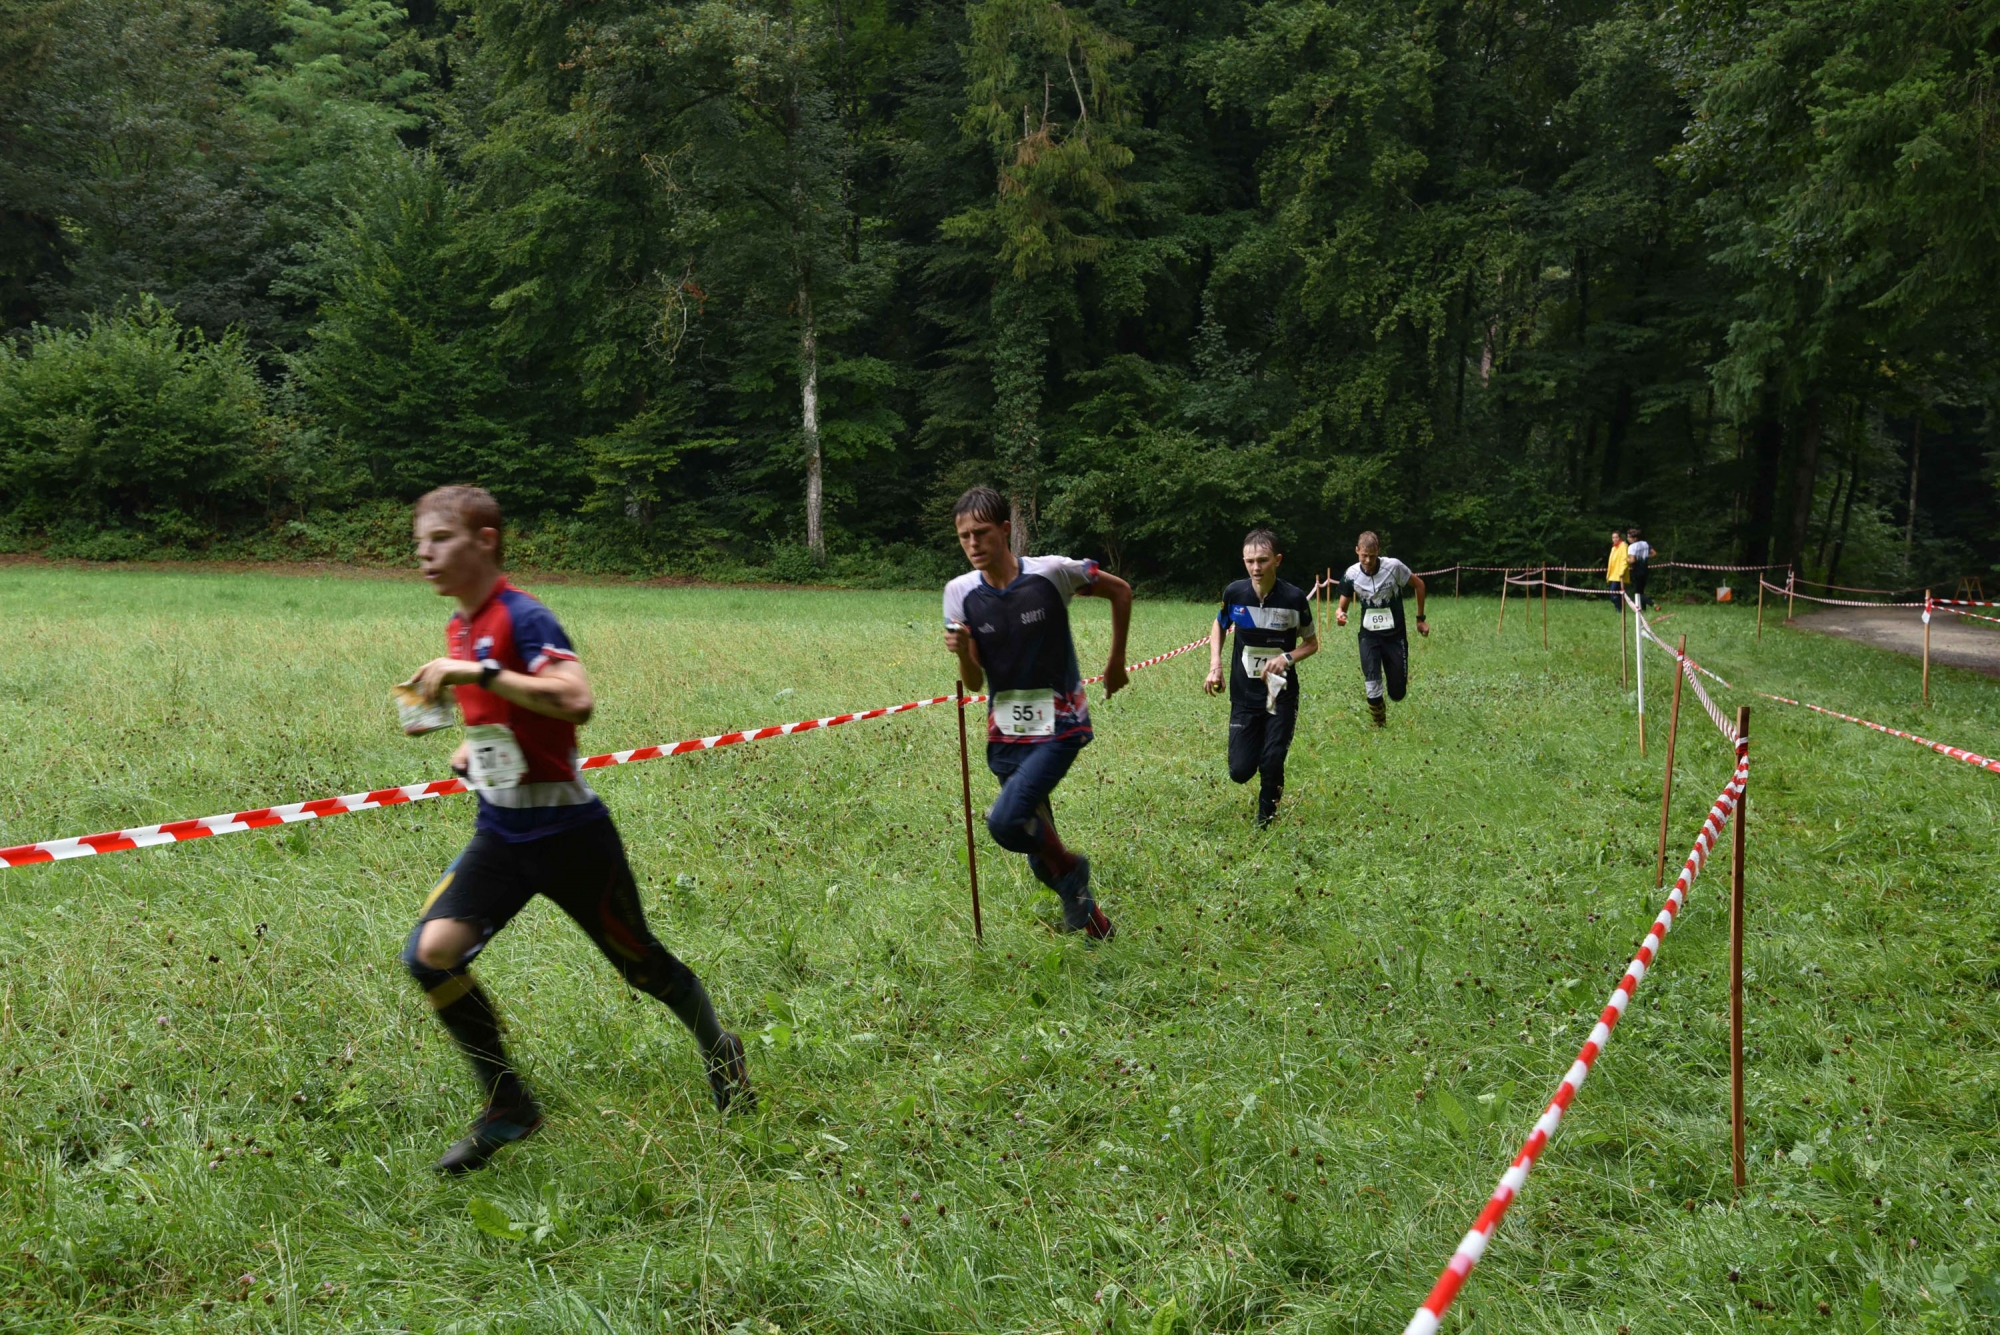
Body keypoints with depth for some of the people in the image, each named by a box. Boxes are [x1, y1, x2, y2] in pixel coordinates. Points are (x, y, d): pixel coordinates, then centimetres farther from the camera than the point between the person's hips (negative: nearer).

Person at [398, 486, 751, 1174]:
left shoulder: (522, 618, -17)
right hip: (500, 833, 7)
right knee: (431, 953, -14)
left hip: (566, 832, -7)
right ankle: (506, 1109, 2)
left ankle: (721, 1052, 40)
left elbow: (577, 701, -35)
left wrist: (477, 673, -34)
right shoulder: (460, 627, 8)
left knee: (640, 963, 10)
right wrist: (472, 745, 13)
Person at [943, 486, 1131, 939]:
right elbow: (974, 681, -4)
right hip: (1006, 730, 5)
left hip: (1059, 726, -4)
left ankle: (1070, 866, 4)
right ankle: (1090, 918, 36)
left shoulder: (1052, 573, -15)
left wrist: (1117, 662, 7)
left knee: (1006, 822, -24)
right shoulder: (960, 592, -5)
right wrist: (962, 650, -25)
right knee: (1043, 862, 12)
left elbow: (1120, 590, 2)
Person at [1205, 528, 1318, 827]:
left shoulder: (1294, 598, -13)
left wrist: (1287, 658, -18)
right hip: (1243, 695, 2)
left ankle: (1265, 821, 20)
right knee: (1240, 771, -1)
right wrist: (1215, 665, -1)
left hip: (1281, 696, -2)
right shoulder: (1234, 593, -9)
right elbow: (1219, 626, 13)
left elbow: (1311, 643, 1)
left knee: (1271, 765, -8)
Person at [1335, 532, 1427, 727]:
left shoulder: (1393, 566, -15)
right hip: (1369, 636, 1)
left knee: (1397, 693, 6)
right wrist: (1340, 614, -25)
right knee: (1372, 688, -19)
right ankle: (1379, 726, 3)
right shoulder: (1351, 575, -9)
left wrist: (1420, 619, 5)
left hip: (1395, 635, -1)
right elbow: (1343, 605, 0)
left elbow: (1419, 584, 1)